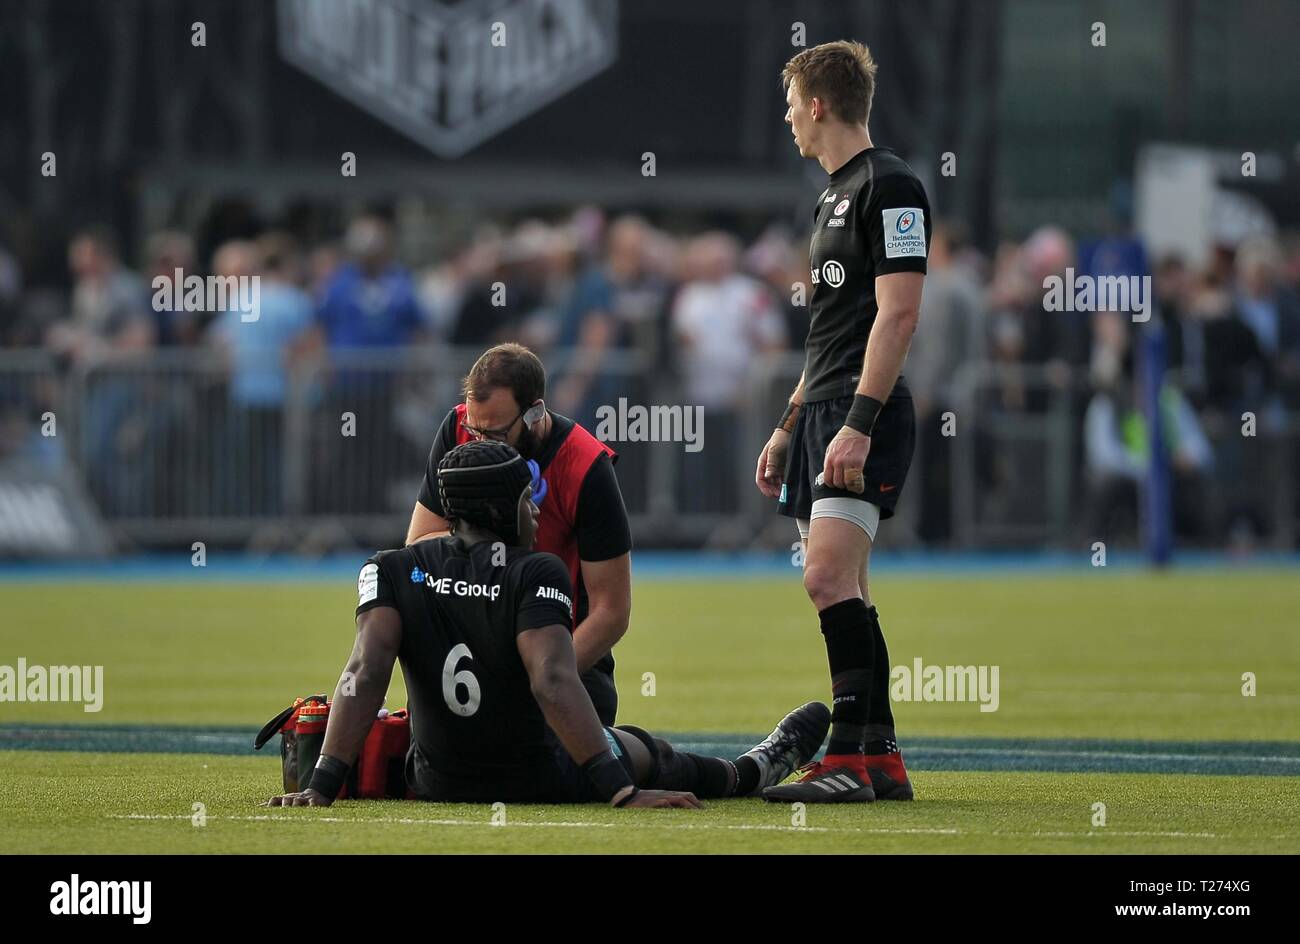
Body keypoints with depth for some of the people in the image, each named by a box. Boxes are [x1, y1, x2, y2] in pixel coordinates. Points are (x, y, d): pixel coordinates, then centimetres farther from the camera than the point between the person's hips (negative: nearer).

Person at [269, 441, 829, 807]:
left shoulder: (393, 572, -9)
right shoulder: (536, 575, -19)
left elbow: (366, 674, -21)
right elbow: (554, 685, -30)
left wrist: (321, 788, -27)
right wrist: (623, 792, -33)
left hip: (437, 783, 3)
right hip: (540, 783, -3)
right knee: (645, 752, 26)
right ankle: (752, 772, 52)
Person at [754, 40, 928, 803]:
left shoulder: (889, 185, -10)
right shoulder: (836, 194, 21)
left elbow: (897, 313, -17)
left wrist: (858, 424, -23)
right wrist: (788, 428, 25)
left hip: (864, 417, -10)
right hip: (824, 414, 10)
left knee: (830, 577, -19)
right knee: (841, 593, 7)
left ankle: (852, 758, -21)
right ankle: (880, 762, 10)